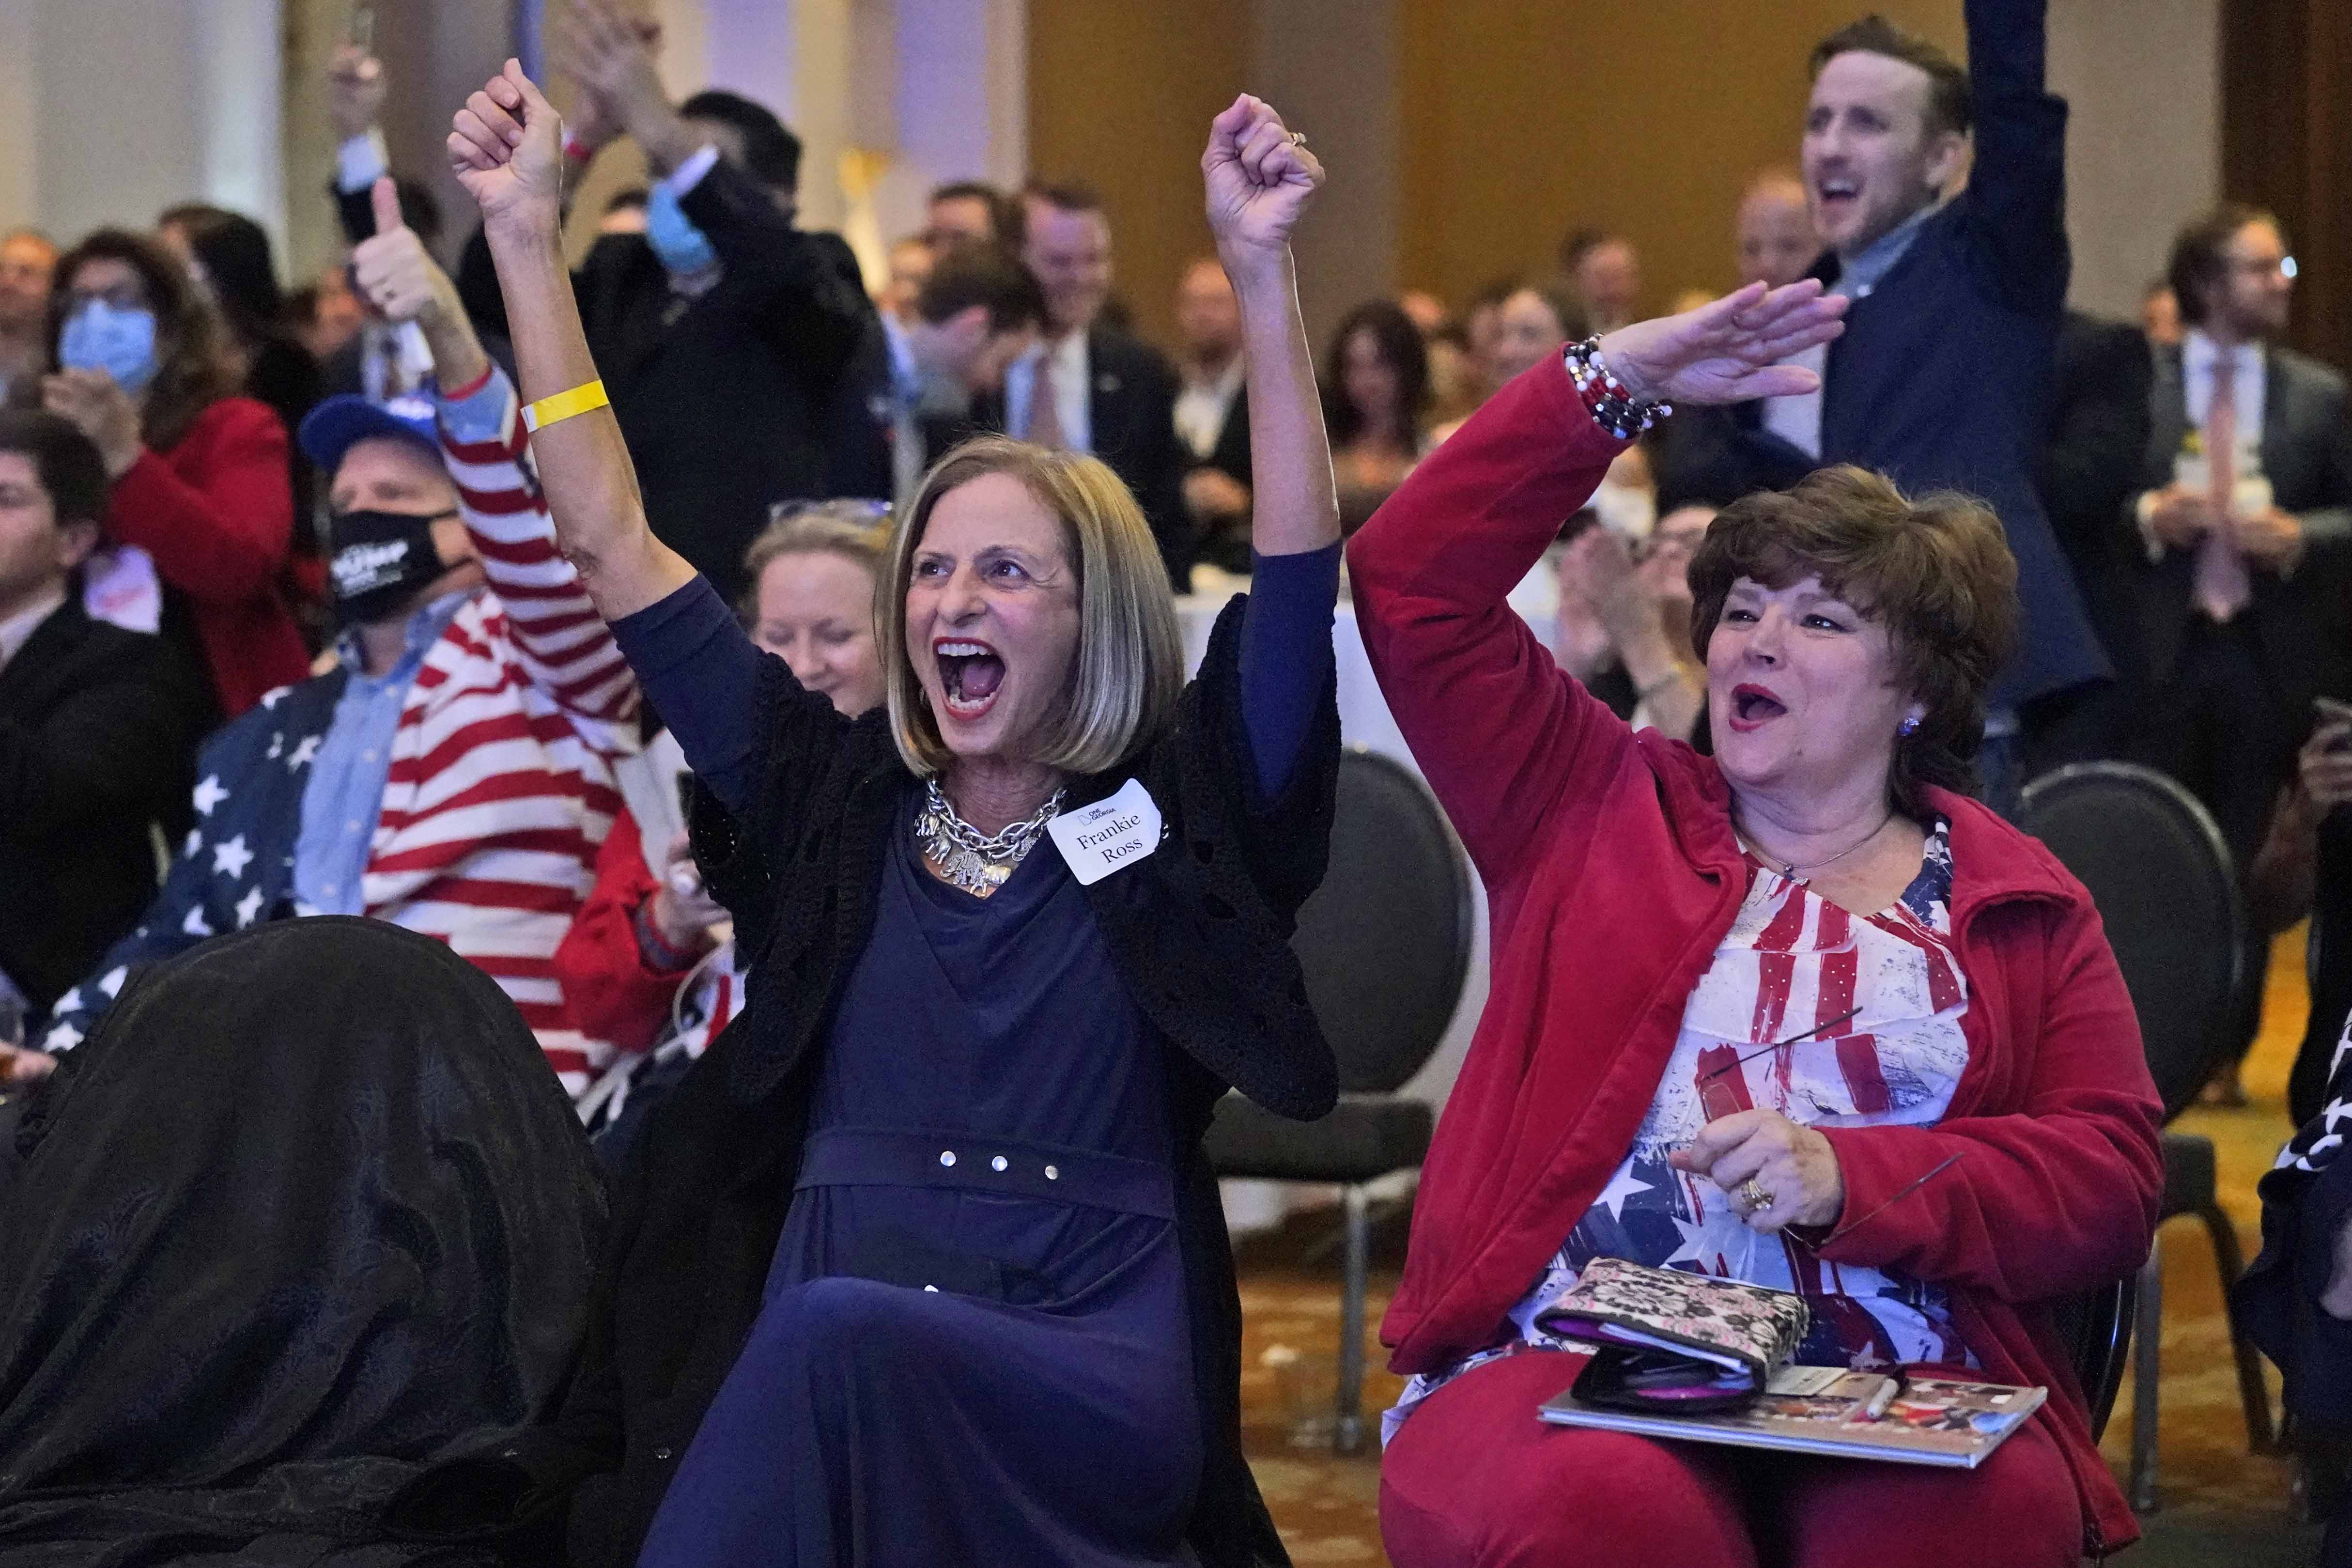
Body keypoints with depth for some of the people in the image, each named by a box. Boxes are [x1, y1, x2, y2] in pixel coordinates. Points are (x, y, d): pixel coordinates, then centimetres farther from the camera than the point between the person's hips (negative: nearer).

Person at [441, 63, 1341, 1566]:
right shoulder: (831, 797, 15)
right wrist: (527, 235, 11)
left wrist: (1264, 269, -15)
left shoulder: (1179, 811, 8)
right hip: (816, 1379, 2)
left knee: (843, 1337, -35)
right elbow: (614, 542, 14)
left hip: (1102, 1383, -2)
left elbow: (1302, 565, -5)